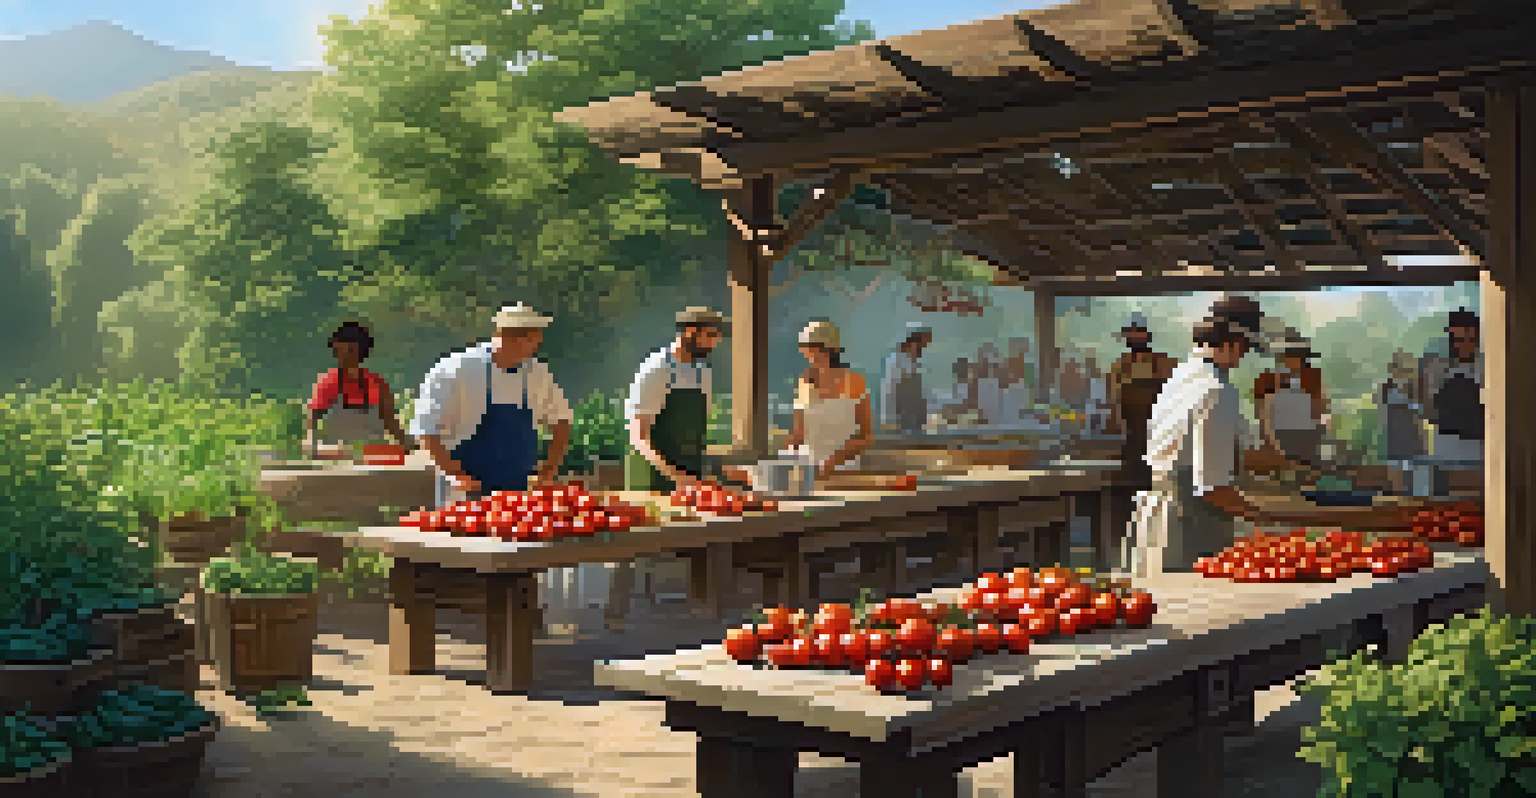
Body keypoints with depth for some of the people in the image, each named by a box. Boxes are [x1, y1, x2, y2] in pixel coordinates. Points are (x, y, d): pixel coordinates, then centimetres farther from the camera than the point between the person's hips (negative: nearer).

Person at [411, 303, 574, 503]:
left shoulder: (537, 373, 2)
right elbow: (425, 428, -11)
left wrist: (550, 468, 1)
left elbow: (561, 421, 14)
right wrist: (456, 476, -17)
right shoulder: (459, 369, -12)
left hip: (518, 493, 4)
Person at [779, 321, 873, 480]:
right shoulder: (805, 381, 4)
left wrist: (834, 460, -18)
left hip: (842, 468, -4)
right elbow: (800, 432, 9)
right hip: (807, 467, 4)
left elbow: (865, 437, -8)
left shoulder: (855, 382, -9)